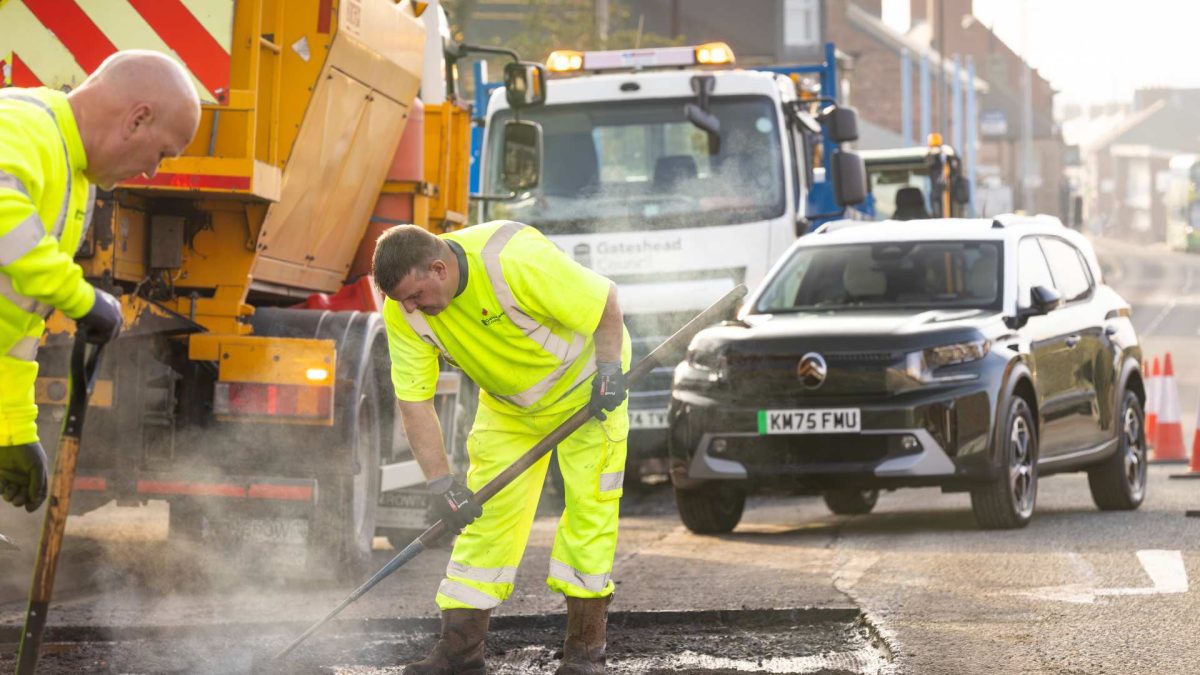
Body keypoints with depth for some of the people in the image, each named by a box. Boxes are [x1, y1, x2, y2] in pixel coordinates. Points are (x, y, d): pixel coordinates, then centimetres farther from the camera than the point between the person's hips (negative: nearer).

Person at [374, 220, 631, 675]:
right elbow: (414, 401, -18)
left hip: (586, 385, -4)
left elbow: (605, 300, -23)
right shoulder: (402, 311, -21)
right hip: (507, 403, 4)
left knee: (590, 503, -9)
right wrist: (441, 484, -24)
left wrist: (611, 369, -24)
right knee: (486, 511, -3)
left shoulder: (517, 260, -37)